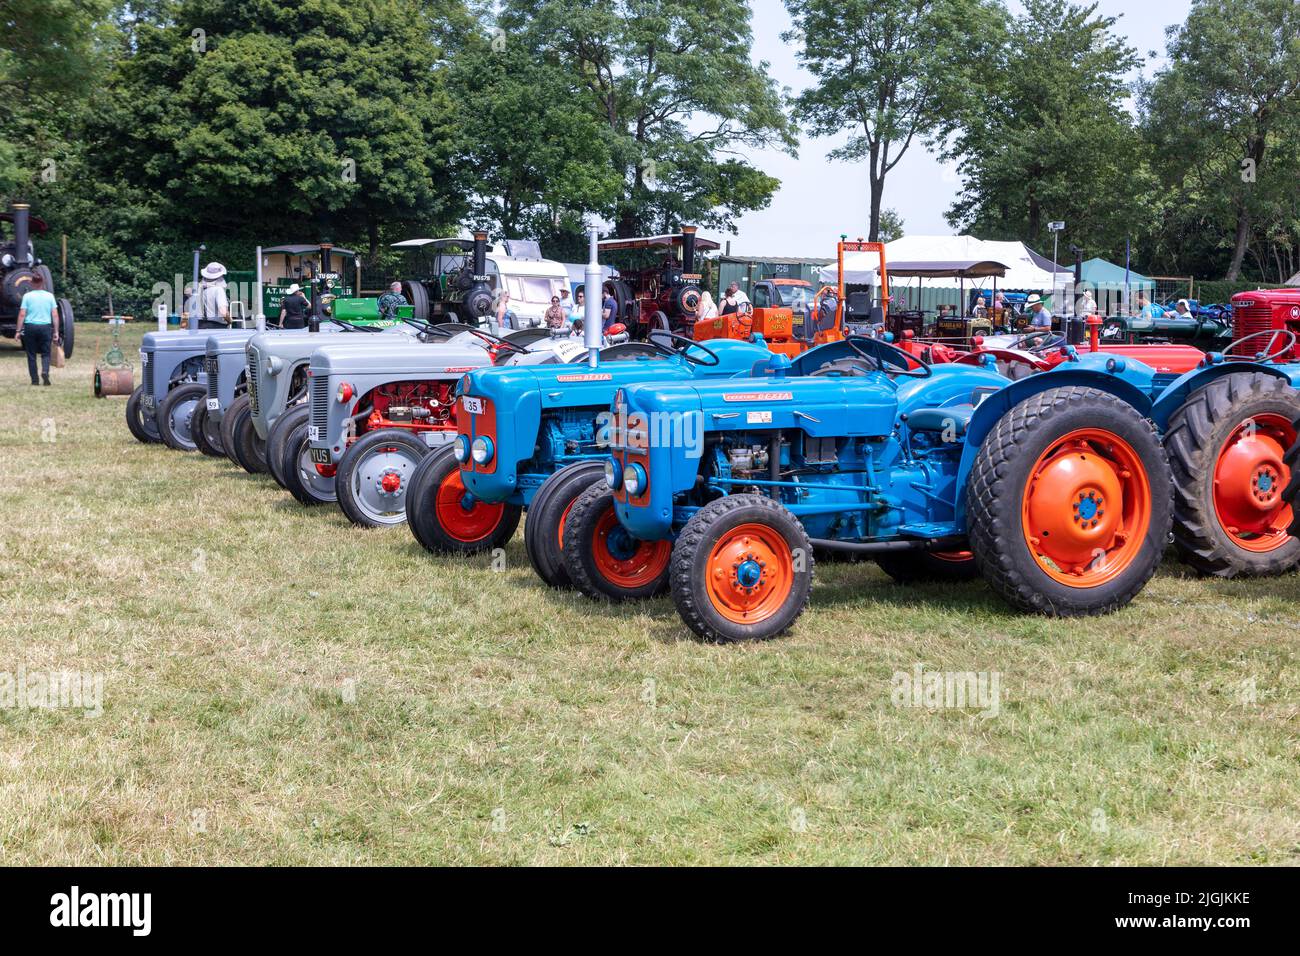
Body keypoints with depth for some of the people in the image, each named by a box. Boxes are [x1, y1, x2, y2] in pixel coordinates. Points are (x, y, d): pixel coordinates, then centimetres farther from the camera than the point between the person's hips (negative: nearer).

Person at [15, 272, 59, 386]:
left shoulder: (27, 296, -2)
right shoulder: (49, 296, 3)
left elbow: (22, 314, -5)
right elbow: (55, 315, 1)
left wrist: (18, 330, 0)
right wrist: (56, 332, 6)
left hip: (30, 326, -1)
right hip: (45, 327, 1)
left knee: (31, 355, 9)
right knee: (45, 353, 10)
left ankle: (35, 380, 8)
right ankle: (45, 371, -17)